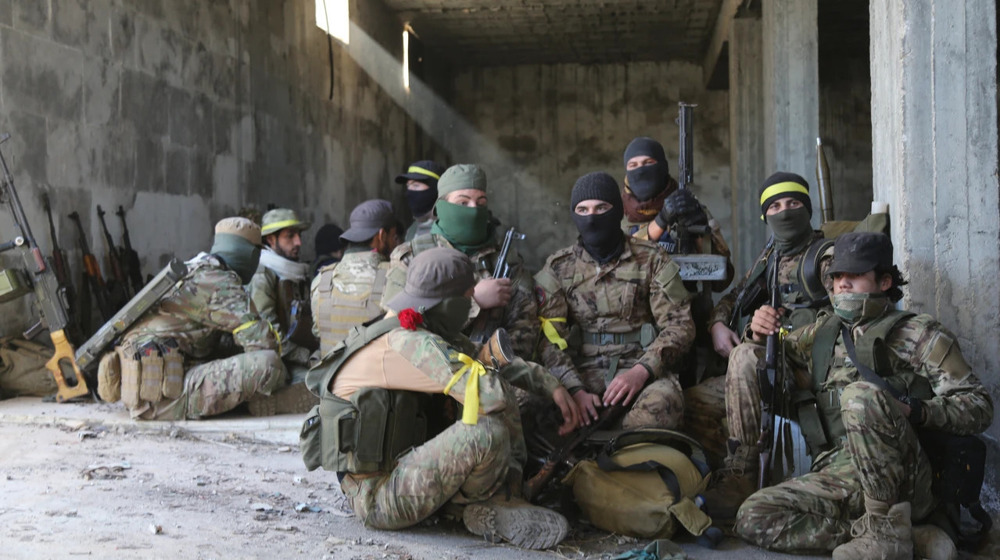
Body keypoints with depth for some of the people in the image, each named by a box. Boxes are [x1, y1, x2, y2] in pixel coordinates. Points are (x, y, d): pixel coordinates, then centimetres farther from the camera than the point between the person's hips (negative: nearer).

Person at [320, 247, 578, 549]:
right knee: (489, 431, -29)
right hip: (377, 498, -10)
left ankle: (501, 504, -5)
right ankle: (485, 509, 0)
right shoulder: (410, 344, -24)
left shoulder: (429, 334, 6)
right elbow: (493, 395, -31)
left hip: (403, 469, 10)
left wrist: (552, 385, 4)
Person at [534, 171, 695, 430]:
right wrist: (575, 390, -17)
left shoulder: (651, 260, 8)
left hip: (642, 366, -1)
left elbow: (679, 323, 2)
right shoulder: (558, 268, 10)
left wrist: (641, 371, -16)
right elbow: (548, 337, 1)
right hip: (583, 371, 1)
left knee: (659, 404, -38)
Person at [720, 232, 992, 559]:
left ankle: (886, 530, -27)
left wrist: (914, 412, -17)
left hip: (899, 480, -4)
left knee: (860, 394, -32)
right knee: (753, 519, -19)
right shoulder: (822, 332, 23)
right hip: (834, 478, 5)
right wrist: (760, 335, 9)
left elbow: (979, 407, 1)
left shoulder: (918, 334, 9)